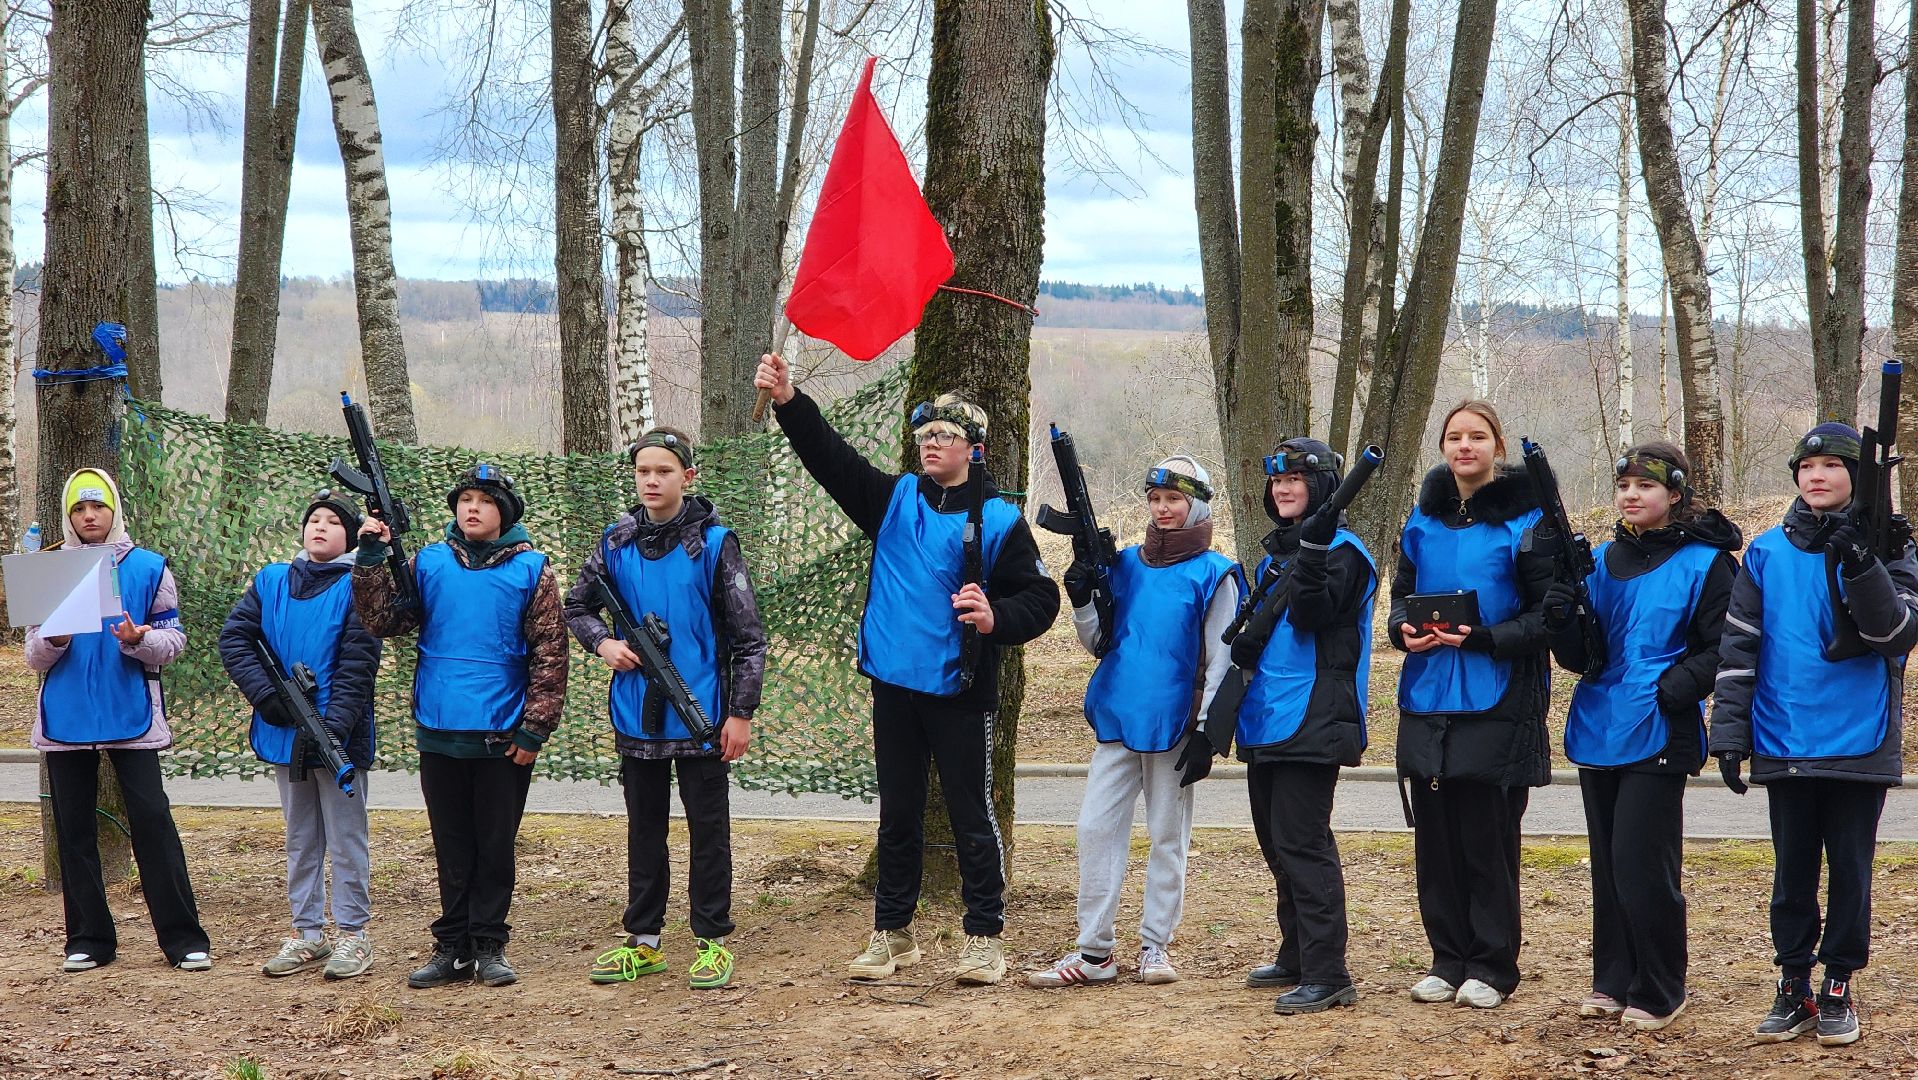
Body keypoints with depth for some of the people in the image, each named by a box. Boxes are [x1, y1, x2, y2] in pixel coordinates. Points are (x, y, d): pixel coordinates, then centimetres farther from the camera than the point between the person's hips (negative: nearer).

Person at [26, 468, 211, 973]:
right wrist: (52, 642, -14)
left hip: (131, 713, -2)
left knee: (153, 821, -6)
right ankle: (89, 939, 14)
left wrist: (139, 639, -18)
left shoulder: (148, 567, 3)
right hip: (65, 717, 3)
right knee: (74, 830, 6)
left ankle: (184, 938, -3)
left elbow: (173, 639, 2)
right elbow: (33, 656, 8)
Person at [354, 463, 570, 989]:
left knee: (495, 845, 6)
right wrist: (371, 559, -13)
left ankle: (489, 946, 14)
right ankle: (453, 947, 16)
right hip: (439, 733, 2)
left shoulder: (530, 569, -1)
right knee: (452, 846, 10)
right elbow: (382, 619, -1)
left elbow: (549, 653, -3)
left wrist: (534, 728, -7)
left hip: (502, 738, -2)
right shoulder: (428, 563, 6)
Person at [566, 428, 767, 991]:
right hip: (637, 715, 4)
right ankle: (643, 941, 20)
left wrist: (741, 712, -8)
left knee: (708, 829, 3)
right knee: (643, 828, 12)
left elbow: (747, 635, -5)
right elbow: (576, 605, 17)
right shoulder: (617, 542, 4)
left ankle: (712, 940, 11)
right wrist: (603, 643, -4)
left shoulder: (714, 543, -7)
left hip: (700, 716, -4)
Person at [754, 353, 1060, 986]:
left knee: (971, 817, 2)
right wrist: (789, 403, -12)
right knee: (898, 815, 13)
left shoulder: (999, 521, -3)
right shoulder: (893, 500, 8)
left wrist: (998, 618, -23)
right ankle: (892, 934, 22)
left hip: (961, 692, -4)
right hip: (894, 685, 4)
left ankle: (985, 940, 11)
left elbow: (1040, 598, -4)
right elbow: (832, 458, 0)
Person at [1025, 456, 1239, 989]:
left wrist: (1207, 730, -11)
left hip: (1173, 726, -4)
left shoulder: (1214, 575, -3)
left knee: (1168, 837, 5)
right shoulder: (1124, 565, 11)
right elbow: (1099, 644, 14)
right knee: (1096, 829, 0)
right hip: (1117, 722, 4)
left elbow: (1220, 661, -5)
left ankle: (1155, 946, 14)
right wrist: (1082, 601, -4)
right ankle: (1094, 951, 5)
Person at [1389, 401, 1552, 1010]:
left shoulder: (1523, 521, -5)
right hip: (1428, 702, 5)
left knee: (1488, 840, -1)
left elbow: (1547, 616, -7)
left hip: (1496, 703, -5)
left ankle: (1491, 968, 10)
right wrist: (1403, 629, -3)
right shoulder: (1424, 520, 11)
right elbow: (1401, 594, 19)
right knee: (1435, 838, 8)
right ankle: (1448, 960, 18)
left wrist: (1483, 637, -20)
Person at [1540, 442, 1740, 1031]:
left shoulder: (1704, 562, -5)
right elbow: (1581, 657, 8)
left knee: (1642, 866, -7)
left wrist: (1678, 685, -22)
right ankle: (1613, 982, 23)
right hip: (1599, 732, 6)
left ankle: (1658, 993, 6)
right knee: (1608, 865, 13)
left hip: (1659, 734, -6)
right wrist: (1564, 622, -12)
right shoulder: (1603, 560, 11)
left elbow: (1721, 650, -6)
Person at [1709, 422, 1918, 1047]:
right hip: (1786, 747, 2)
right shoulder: (1767, 554, 5)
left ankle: (1838, 988, 16)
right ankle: (1794, 988, 17)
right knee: (1792, 871, 8)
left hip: (1859, 746, -2)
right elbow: (1739, 646, 5)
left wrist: (1863, 567, -26)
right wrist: (1729, 733, 0)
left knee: (1850, 869, 6)